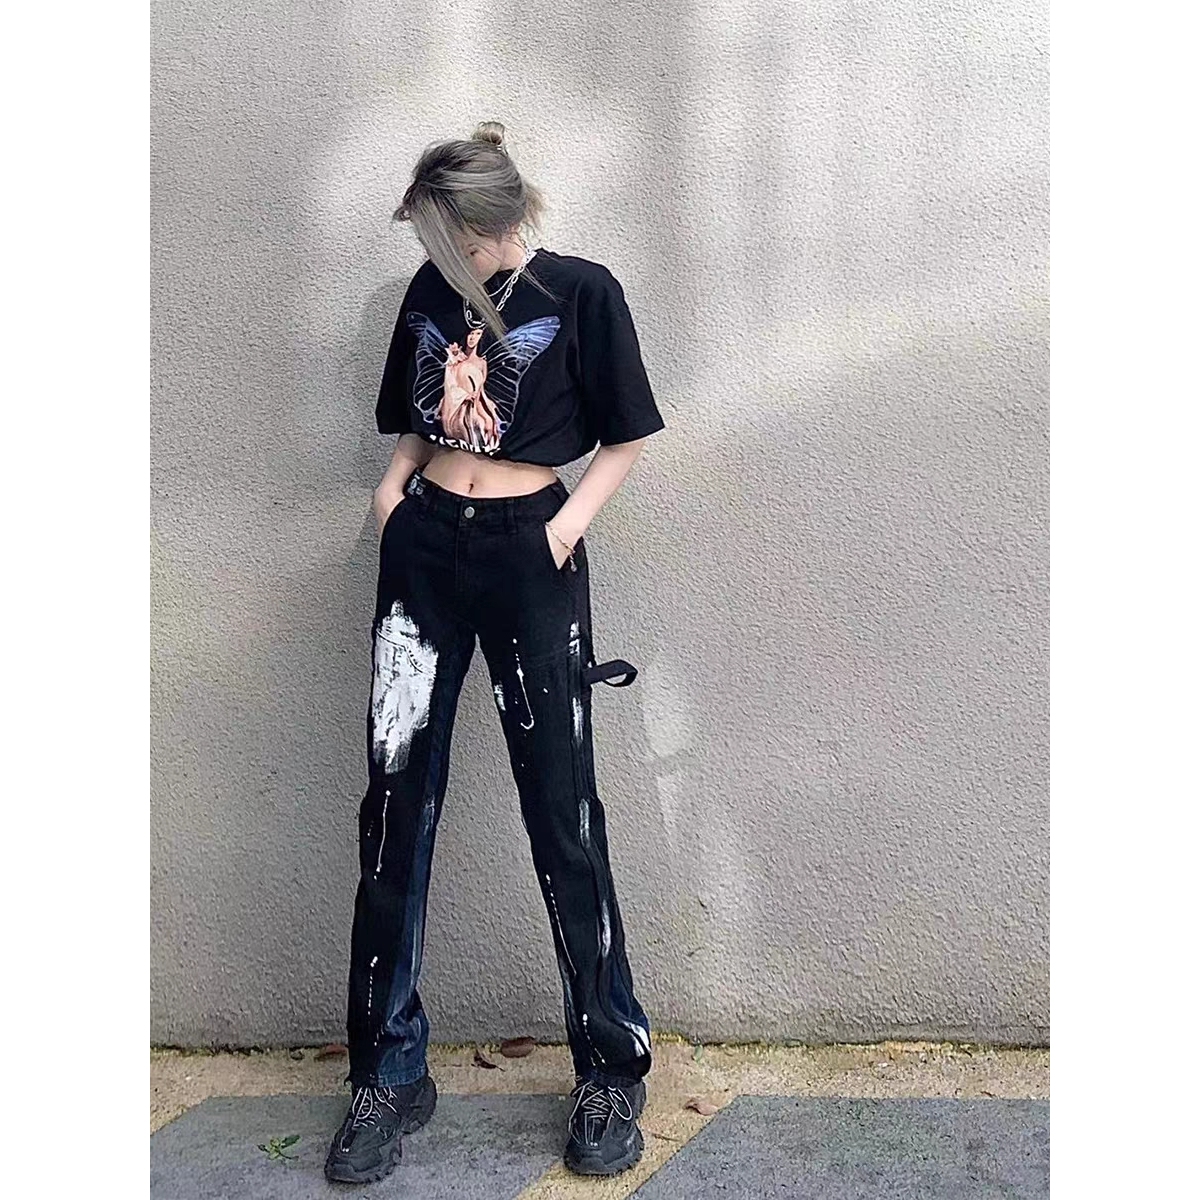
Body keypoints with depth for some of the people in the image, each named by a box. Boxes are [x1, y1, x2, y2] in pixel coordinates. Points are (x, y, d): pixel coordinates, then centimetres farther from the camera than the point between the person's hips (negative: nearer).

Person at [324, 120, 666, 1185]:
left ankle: (613, 1069, 13)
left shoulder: (581, 292, -4)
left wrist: (568, 527, -11)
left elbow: (627, 435, 1)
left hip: (529, 556, -4)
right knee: (397, 806, 1)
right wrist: (396, 487, 3)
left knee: (562, 812, -2)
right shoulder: (431, 292, 9)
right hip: (425, 549, 4)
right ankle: (390, 1075, 13)